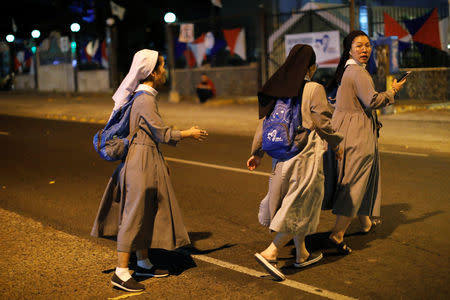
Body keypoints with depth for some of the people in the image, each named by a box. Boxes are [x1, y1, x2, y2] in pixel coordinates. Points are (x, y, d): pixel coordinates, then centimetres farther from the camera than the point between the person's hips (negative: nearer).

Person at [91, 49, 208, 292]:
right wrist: (188, 134, -3)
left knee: (147, 211, 16)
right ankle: (121, 272, 0)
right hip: (141, 160, -10)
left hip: (148, 159, 10)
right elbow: (162, 134, -16)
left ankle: (143, 263, 28)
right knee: (135, 213, -6)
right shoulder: (145, 99, -18)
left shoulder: (142, 95, 12)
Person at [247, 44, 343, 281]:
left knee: (293, 204, 18)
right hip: (306, 154, -6)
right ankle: (269, 253, -8)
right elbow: (323, 121, -10)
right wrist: (335, 144, 7)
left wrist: (257, 153, 13)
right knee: (300, 207, 1)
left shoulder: (280, 89, 5)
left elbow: (265, 121, 6)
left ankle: (302, 254, 29)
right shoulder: (314, 89, -11)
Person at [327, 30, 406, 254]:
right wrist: (393, 91, -9)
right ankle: (337, 234, -10)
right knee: (356, 182, -7)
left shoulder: (345, 70, 14)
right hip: (358, 134, -10)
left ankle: (366, 223, 40)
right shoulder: (358, 72, -16)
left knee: (361, 178, 23)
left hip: (343, 130, 10)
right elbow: (372, 101, -25)